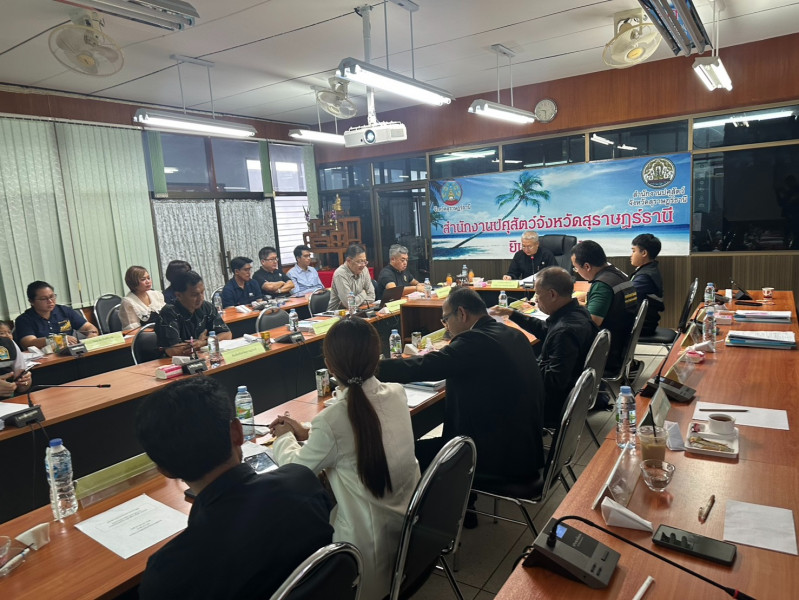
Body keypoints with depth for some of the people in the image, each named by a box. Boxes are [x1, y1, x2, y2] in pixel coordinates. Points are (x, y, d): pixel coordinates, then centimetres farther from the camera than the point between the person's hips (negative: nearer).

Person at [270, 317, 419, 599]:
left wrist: (284, 438, 12)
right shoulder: (397, 393, -9)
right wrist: (308, 434, 11)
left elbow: (297, 470, -8)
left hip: (372, 535, -6)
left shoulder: (332, 419, -27)